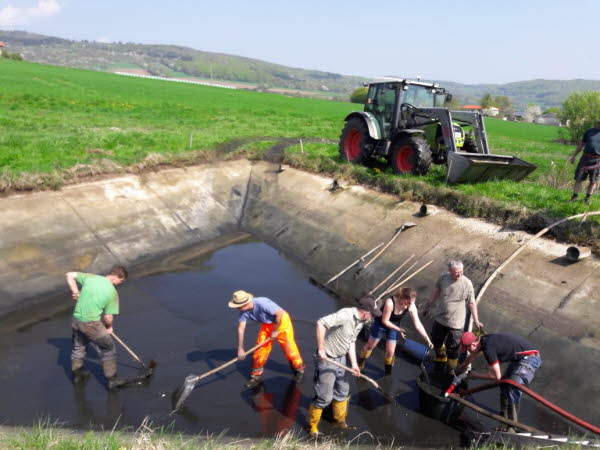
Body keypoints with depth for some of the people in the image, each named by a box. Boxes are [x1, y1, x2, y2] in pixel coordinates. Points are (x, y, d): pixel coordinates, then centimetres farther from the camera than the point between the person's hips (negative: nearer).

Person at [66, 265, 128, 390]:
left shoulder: (90, 277, -3)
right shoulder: (112, 293, -15)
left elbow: (70, 275, 9)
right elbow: (108, 318, -12)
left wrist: (76, 292, 12)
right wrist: (109, 327, 8)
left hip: (76, 320, 6)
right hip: (92, 324, -6)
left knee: (78, 347, 28)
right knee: (108, 349, 12)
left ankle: (77, 375, 46)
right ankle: (112, 380, 18)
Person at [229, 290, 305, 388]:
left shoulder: (262, 303, -38)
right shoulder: (243, 311, -17)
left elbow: (279, 313, -30)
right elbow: (241, 329, -11)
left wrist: (275, 331, -20)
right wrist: (240, 348, -10)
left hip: (281, 321, -6)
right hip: (267, 324, 6)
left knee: (289, 347, 0)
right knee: (259, 349, 3)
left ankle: (299, 369, 23)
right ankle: (256, 375, 19)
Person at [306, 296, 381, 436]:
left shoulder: (361, 321, 1)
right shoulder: (345, 315, -28)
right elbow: (321, 323, -35)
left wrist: (354, 363, 4)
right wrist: (321, 349, -30)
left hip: (341, 359, 9)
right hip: (327, 358, -8)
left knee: (343, 392, 21)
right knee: (325, 396, -1)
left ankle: (340, 419, 43)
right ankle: (312, 424, 22)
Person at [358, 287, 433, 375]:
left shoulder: (411, 307, -28)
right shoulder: (390, 303, -41)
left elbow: (418, 324, -24)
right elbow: (384, 321, -28)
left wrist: (428, 340, -28)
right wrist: (398, 329, -25)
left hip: (394, 326, 3)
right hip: (381, 324, -3)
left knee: (390, 351, 5)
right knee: (370, 345, 16)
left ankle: (388, 373, 30)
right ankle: (360, 364, 41)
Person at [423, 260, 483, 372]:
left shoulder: (467, 283, -20)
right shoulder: (443, 278, -11)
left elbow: (472, 303, -11)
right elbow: (436, 291, 7)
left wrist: (476, 321, -10)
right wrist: (429, 305, 16)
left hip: (456, 322, -4)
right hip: (440, 318, 4)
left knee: (451, 348, 4)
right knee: (436, 342, 22)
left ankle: (451, 370, 31)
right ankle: (441, 360, 53)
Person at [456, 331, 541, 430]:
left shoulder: (489, 349, -24)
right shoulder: (483, 340, 4)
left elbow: (496, 376, -16)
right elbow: (470, 358, 24)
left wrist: (475, 375, -3)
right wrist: (457, 371, 35)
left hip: (530, 358, -10)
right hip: (519, 358, 10)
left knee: (512, 389, -19)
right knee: (504, 384, 13)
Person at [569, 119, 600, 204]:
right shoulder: (589, 131, 8)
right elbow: (581, 144, 15)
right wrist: (574, 156, 12)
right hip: (585, 158, 1)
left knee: (593, 181, 7)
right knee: (579, 179, 0)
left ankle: (587, 198, 21)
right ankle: (575, 196, 9)